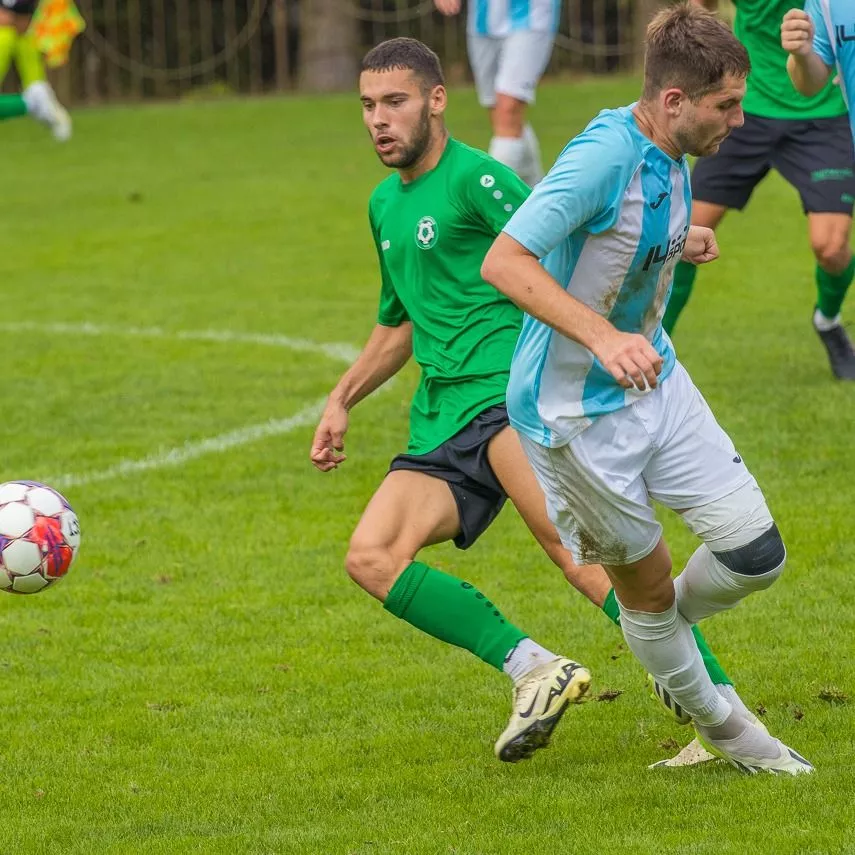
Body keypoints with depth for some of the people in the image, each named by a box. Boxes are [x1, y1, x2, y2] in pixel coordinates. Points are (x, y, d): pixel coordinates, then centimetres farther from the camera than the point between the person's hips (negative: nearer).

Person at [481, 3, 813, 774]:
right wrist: (603, 337, -42)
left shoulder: (670, 158, 1)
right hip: (576, 412, -8)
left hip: (656, 385, 8)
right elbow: (504, 262, -33)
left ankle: (665, 636, 29)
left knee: (755, 551, 0)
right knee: (645, 581, 6)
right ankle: (716, 723, 27)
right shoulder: (603, 155, -26)